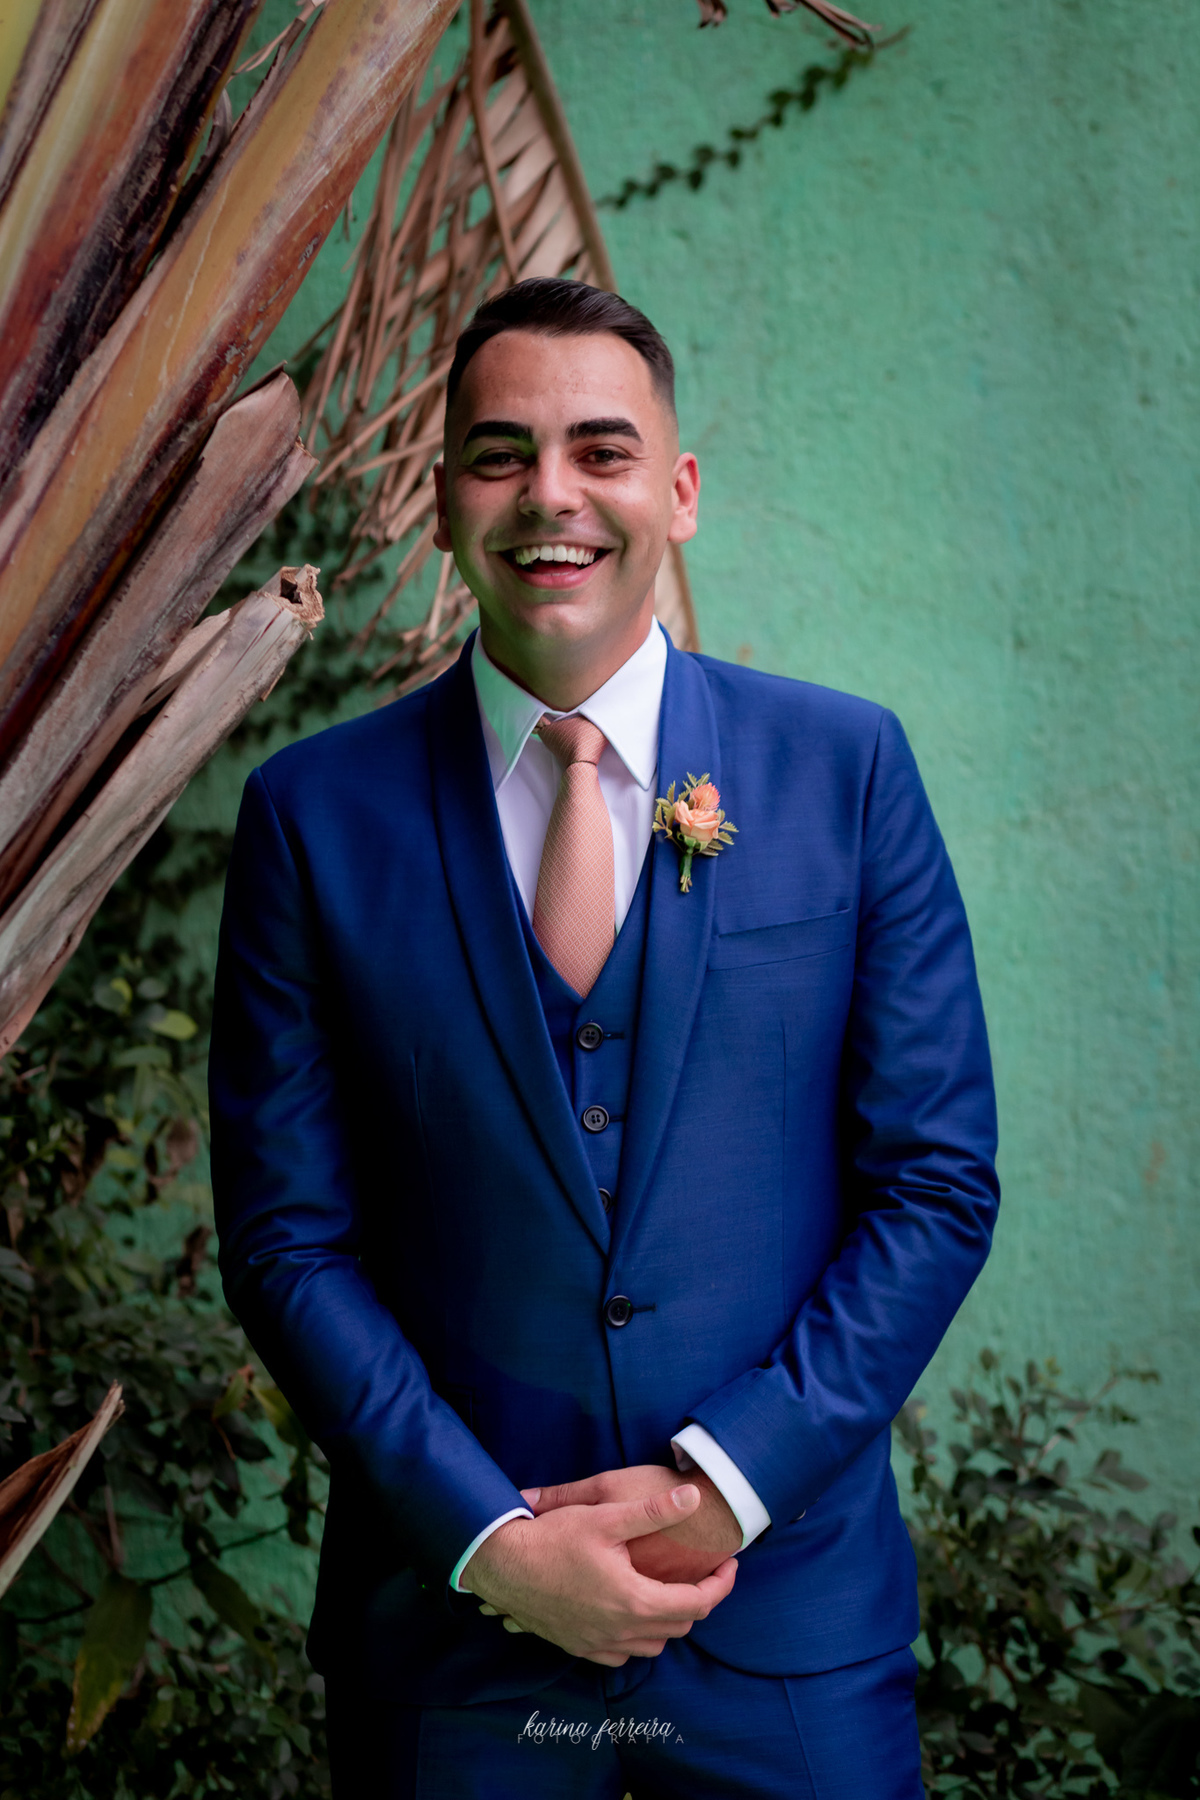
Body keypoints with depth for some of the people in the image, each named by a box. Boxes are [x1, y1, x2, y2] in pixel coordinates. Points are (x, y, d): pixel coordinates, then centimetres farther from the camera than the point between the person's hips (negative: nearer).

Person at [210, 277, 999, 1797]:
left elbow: (938, 1187, -2)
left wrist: (725, 1482, -11)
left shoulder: (845, 769, -3)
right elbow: (286, 1238, -3)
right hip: (450, 1618, 0)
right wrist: (491, 1540, -12)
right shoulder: (315, 814, -3)